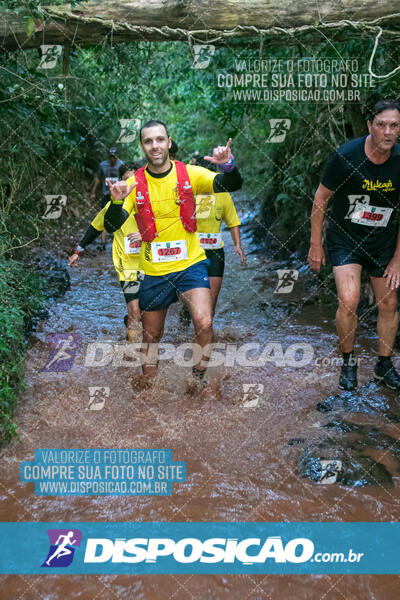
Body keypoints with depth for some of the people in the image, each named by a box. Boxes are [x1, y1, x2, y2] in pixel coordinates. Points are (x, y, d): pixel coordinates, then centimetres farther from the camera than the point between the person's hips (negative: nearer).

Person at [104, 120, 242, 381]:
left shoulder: (190, 173, -3)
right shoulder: (134, 184, -2)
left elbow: (232, 185, -11)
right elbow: (113, 226, -8)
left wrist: (228, 165, -33)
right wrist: (116, 202, -29)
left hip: (191, 264, -1)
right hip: (153, 271, 1)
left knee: (204, 323, -22)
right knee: (151, 337, 13)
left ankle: (199, 381, 0)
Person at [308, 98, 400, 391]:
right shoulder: (345, 156, -18)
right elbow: (321, 198, -7)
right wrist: (315, 244, -4)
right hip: (345, 238, -3)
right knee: (349, 301, -18)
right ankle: (348, 361, 8)